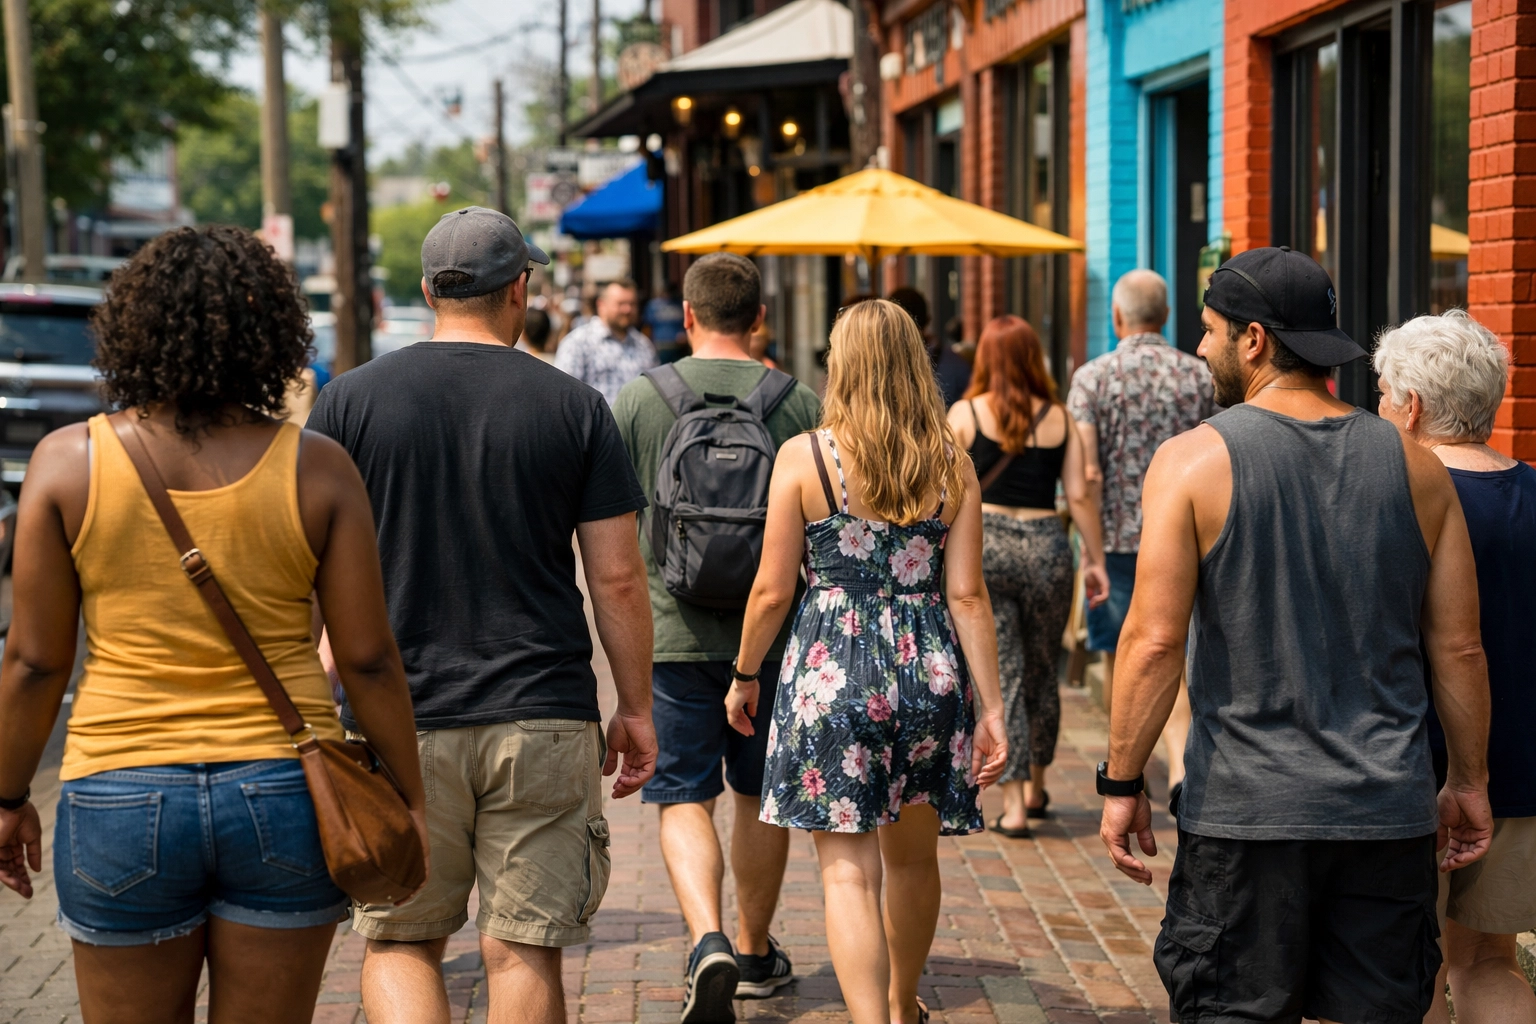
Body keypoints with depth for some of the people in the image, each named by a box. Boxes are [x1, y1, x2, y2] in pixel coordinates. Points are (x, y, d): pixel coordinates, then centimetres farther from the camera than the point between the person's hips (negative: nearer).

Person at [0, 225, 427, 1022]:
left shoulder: (69, 461, -5)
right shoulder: (315, 468, -5)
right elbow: (367, 658, -3)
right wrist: (409, 795, 8)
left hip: (121, 801, 0)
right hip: (284, 800, 1)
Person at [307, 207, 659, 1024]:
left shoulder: (351, 399, 1)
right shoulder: (574, 407, 0)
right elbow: (617, 578, 0)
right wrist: (636, 709, 9)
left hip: (397, 720, 0)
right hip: (543, 718, 0)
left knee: (397, 941, 13)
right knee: (524, 954, 6)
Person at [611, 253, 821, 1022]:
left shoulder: (638, 401, -4)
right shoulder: (800, 405, -3)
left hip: (673, 633, -1)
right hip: (771, 634, 2)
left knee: (684, 800, 4)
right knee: (760, 795, 16)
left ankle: (709, 944, -16)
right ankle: (755, 952, 29)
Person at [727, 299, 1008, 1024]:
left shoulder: (803, 457, -6)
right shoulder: (952, 466, 2)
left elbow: (772, 591, -4)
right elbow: (967, 595, -2)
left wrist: (745, 676, 11)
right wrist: (990, 706, 1)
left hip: (832, 670, -4)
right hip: (930, 668, 4)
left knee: (848, 869, 0)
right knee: (913, 857, 22)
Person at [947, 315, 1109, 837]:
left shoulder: (965, 413, 0)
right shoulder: (1059, 418, 5)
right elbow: (1080, 495, 2)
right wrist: (1095, 561, 7)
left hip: (982, 545, -2)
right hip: (1046, 545, 2)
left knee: (1001, 676, 0)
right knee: (1041, 672, 18)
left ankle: (1012, 806, -5)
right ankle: (1036, 788, 32)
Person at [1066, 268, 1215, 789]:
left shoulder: (1093, 376, -7)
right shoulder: (1199, 375, 2)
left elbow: (1087, 473, -14)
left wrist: (1093, 548, -7)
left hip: (1117, 537, -2)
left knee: (1119, 659, 13)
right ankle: (1179, 762, -17)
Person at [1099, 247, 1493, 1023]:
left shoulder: (1194, 460, -6)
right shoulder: (1412, 466, 5)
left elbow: (1155, 640, -11)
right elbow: (1459, 647, 6)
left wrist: (1121, 784, -3)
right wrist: (1468, 781, 16)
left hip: (1244, 812, -3)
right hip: (1387, 813, 3)